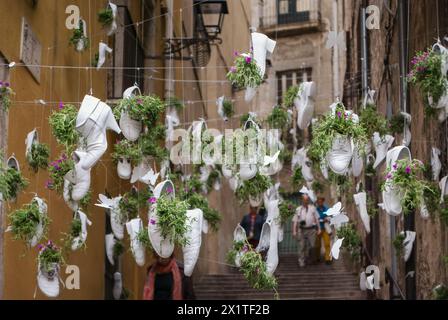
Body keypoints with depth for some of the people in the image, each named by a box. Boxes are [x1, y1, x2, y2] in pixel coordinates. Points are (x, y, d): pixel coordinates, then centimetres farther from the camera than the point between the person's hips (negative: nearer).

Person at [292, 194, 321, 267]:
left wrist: (319, 229, 2)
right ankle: (301, 262, 9)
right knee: (302, 246, 0)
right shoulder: (298, 209, 6)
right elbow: (295, 221, 3)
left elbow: (317, 219, 8)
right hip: (302, 230, 0)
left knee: (311, 245, 1)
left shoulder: (312, 208, 8)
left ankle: (307, 255, 30)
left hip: (311, 229, 0)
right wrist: (294, 231, -5)